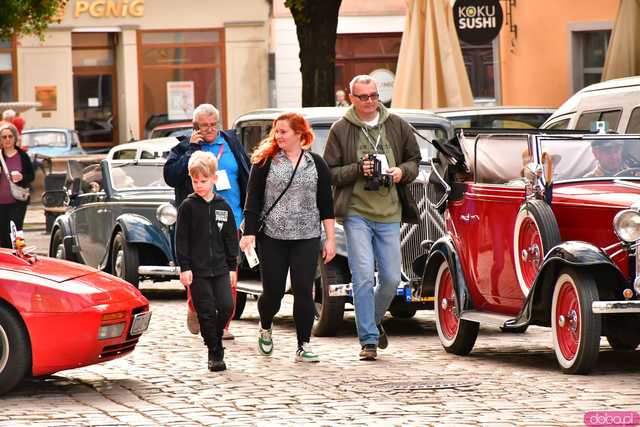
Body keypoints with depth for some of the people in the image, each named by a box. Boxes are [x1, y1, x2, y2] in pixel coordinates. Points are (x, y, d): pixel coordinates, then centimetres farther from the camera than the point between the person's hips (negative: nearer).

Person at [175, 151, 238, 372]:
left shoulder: (223, 206, 7)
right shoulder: (188, 206, -2)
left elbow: (231, 238, 12)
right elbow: (181, 239, -3)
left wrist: (232, 266, 9)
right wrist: (184, 267, -9)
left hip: (220, 267, 3)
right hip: (197, 270, -3)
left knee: (226, 306, -8)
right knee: (206, 312, -1)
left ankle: (216, 338, 17)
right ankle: (214, 353, 7)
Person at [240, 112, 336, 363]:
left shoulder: (316, 164, 7)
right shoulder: (265, 162, 1)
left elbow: (326, 205, 8)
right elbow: (253, 200, 0)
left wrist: (331, 239, 4)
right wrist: (249, 233, -9)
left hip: (307, 238, 1)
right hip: (272, 237, -1)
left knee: (303, 291, -5)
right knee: (273, 292, 3)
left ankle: (303, 346, 1)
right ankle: (265, 329, 33)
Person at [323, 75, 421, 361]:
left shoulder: (397, 126, 8)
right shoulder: (341, 130, 0)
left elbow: (415, 159, 19)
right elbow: (330, 173, 0)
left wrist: (403, 171, -3)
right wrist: (357, 170, -15)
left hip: (389, 214, 3)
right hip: (356, 213, -3)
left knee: (391, 278, 5)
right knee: (363, 276, -11)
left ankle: (373, 321, 33)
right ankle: (369, 340, -5)